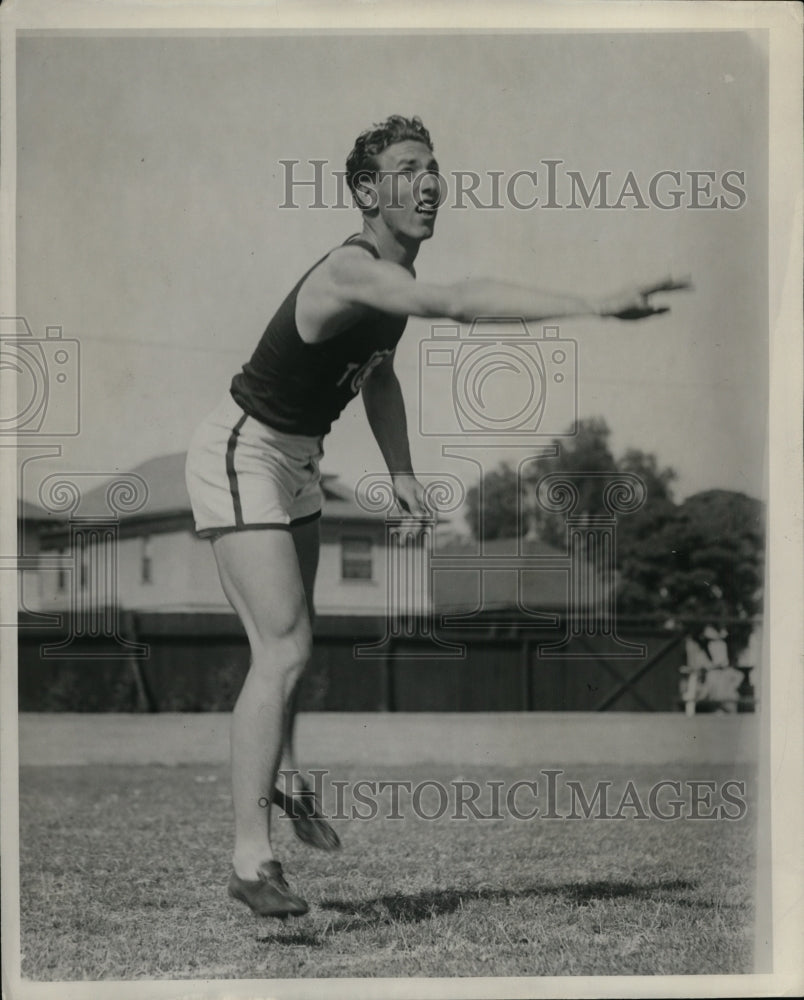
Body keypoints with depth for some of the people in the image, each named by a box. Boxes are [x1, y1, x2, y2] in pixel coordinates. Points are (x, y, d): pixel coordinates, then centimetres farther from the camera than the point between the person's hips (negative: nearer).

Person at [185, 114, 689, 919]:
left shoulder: (392, 276, 1)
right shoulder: (351, 272, -30)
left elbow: (379, 374, 18)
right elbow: (456, 304, -48)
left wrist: (401, 469, 5)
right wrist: (593, 307, -56)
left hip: (295, 462, 9)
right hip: (241, 458, -9)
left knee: (291, 636, 21)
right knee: (283, 650, -16)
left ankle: (282, 778, 43)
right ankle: (250, 859, -13)